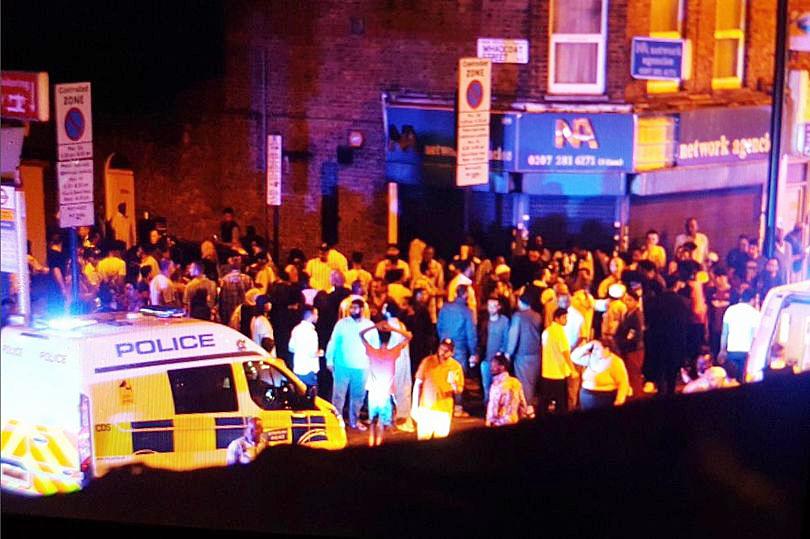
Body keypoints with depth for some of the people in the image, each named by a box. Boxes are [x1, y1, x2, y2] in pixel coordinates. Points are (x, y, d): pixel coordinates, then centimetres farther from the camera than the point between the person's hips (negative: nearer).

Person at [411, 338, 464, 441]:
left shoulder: (456, 367, -2)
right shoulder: (428, 361, -5)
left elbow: (459, 391, 2)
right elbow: (417, 384, 0)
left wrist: (453, 384, -20)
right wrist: (414, 407, -1)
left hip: (444, 411, 1)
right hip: (425, 409, -1)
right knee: (423, 440, -1)